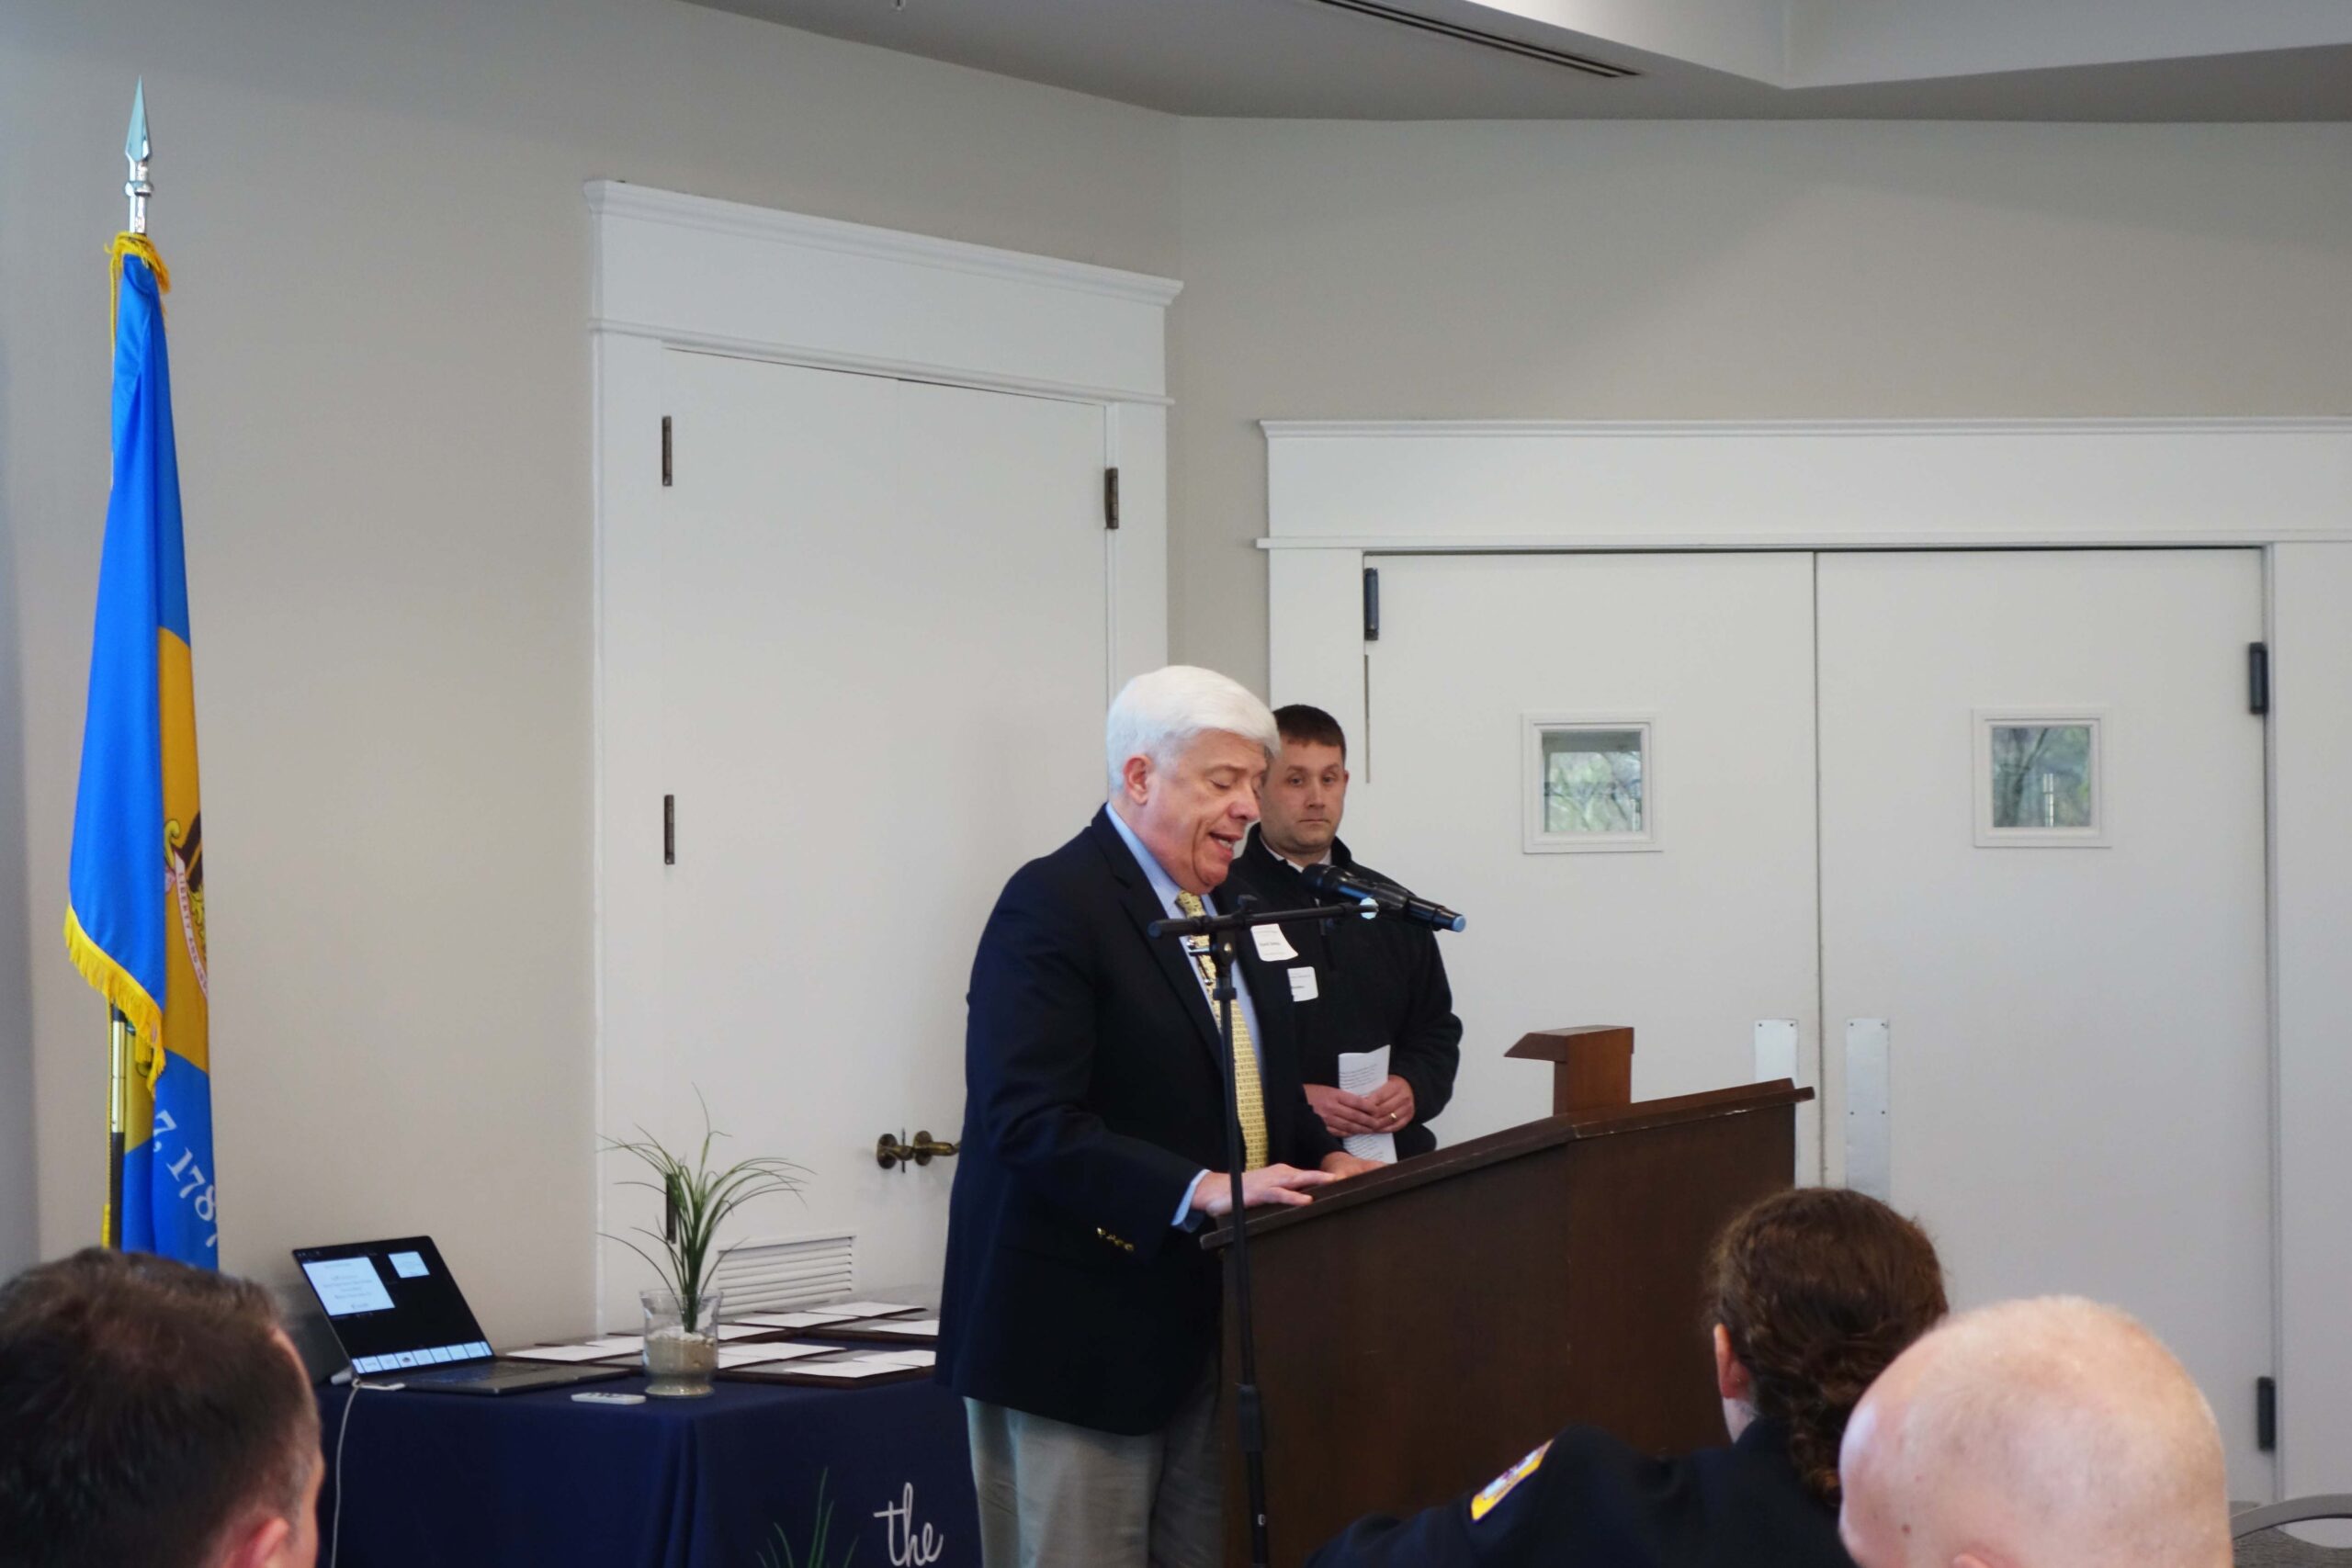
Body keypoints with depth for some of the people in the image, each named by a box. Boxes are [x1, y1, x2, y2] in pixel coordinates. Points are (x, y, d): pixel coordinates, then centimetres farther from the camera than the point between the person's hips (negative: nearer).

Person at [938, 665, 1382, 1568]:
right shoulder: (1054, 905, -14)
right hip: (1080, 1330, -8)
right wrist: (1203, 1191, -31)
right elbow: (1029, 1123, -23)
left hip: (1203, 1320, 8)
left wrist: (1323, 1162, 4)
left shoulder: (1225, 908, 14)